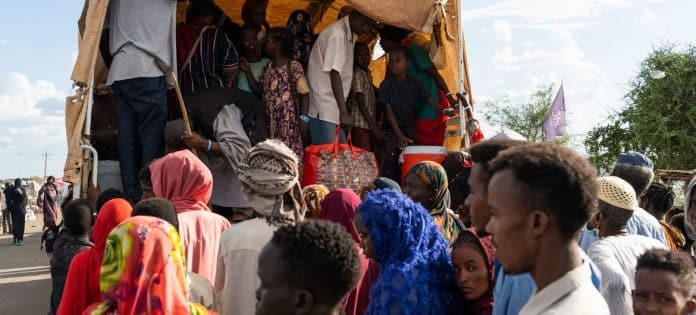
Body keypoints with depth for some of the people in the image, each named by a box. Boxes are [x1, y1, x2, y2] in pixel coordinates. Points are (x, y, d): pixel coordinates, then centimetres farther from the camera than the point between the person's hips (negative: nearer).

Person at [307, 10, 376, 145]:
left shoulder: (350, 34, 13)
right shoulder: (337, 34, -14)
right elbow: (334, 74, -18)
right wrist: (343, 111, -20)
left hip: (333, 109, 9)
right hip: (323, 110, -9)